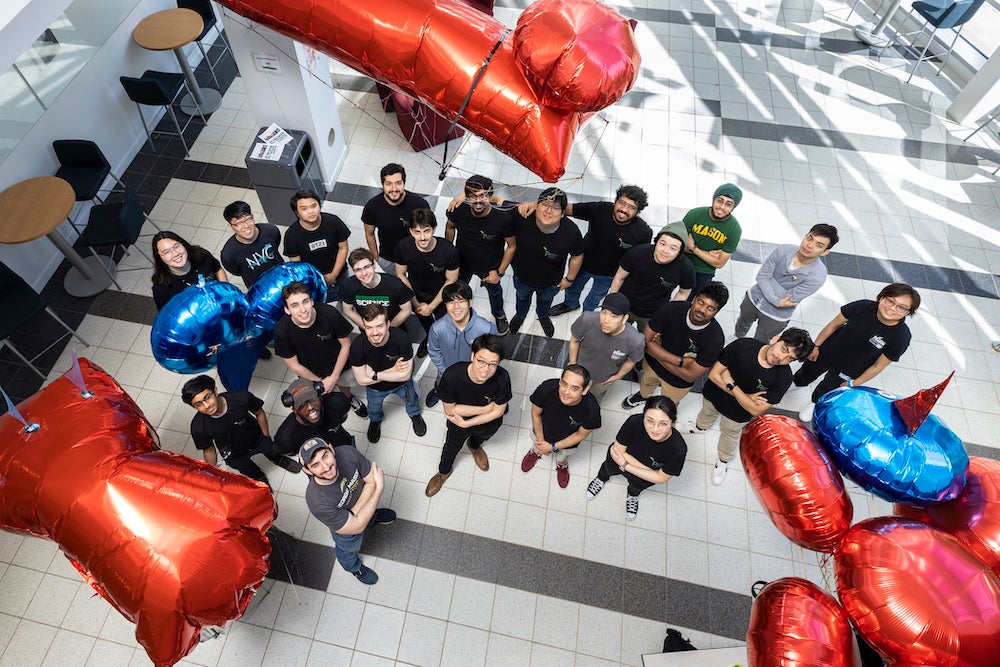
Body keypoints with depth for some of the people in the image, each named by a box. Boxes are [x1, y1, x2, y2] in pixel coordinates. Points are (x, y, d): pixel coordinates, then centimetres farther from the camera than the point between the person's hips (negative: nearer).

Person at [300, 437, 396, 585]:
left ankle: (372, 515, 72)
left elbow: (372, 481, -22)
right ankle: (354, 567, 65)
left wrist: (355, 510, -33)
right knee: (349, 549, 32)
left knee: (371, 519, 37)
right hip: (347, 527, -2)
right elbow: (358, 527, -34)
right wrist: (379, 488, -35)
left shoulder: (347, 453, -37)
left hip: (366, 502, 2)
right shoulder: (317, 502, -45)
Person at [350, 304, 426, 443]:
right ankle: (375, 420, 68)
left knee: (412, 400, 31)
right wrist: (393, 370, -31)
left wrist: (375, 375, -31)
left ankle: (414, 414, 67)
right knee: (374, 409, 32)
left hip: (402, 384, 0)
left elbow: (406, 375, -31)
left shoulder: (402, 339, -40)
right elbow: (362, 380, -26)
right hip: (375, 388, 1)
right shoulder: (357, 346, -37)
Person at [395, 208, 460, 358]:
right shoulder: (403, 247, -30)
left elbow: (450, 281, -19)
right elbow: (401, 275, -12)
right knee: (425, 324, 30)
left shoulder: (449, 250, -35)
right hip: (416, 294, 2)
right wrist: (416, 304, -7)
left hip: (441, 296, -2)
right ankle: (429, 337, 65)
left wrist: (431, 306, -13)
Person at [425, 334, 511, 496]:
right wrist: (485, 408, -29)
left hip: (489, 423, 1)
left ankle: (474, 446, 74)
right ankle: (443, 472, 64)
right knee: (452, 447, 30)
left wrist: (466, 423, -24)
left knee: (481, 438, 36)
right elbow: (450, 409, -27)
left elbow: (497, 411, -23)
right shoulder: (452, 375, -42)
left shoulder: (502, 378, -39)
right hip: (458, 422, -1)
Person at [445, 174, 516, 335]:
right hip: (462, 263, 1)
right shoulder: (458, 210, -30)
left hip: (490, 267, -1)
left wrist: (500, 272, -14)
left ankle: (499, 315, 64)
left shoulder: (504, 218, -37)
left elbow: (512, 246, -19)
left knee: (494, 290, 31)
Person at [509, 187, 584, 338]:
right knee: (522, 297, 34)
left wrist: (569, 278, -3)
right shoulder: (522, 219, -34)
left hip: (551, 283, 0)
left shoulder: (571, 231, -33)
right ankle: (520, 315, 69)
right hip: (522, 277, 0)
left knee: (546, 300, 35)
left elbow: (577, 257, -14)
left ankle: (543, 316, 70)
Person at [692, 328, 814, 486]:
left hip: (737, 413, -1)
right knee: (707, 412, 34)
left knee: (729, 435, 28)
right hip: (713, 395, 1)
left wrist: (731, 384, -32)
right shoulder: (742, 345, -33)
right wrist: (744, 396, -28)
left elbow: (755, 410, -28)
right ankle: (700, 426, 70)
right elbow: (714, 374, -27)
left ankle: (723, 460, 60)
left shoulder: (783, 378, -32)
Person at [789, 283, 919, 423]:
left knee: (825, 390, 24)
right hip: (828, 351, 1)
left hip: (849, 369, -1)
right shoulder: (863, 306, -29)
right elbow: (834, 324, -12)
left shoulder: (901, 337, -30)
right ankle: (796, 385, 63)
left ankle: (815, 402, 59)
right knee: (807, 375, 28)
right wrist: (816, 345, -3)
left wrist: (854, 383, -8)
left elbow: (878, 365, -17)